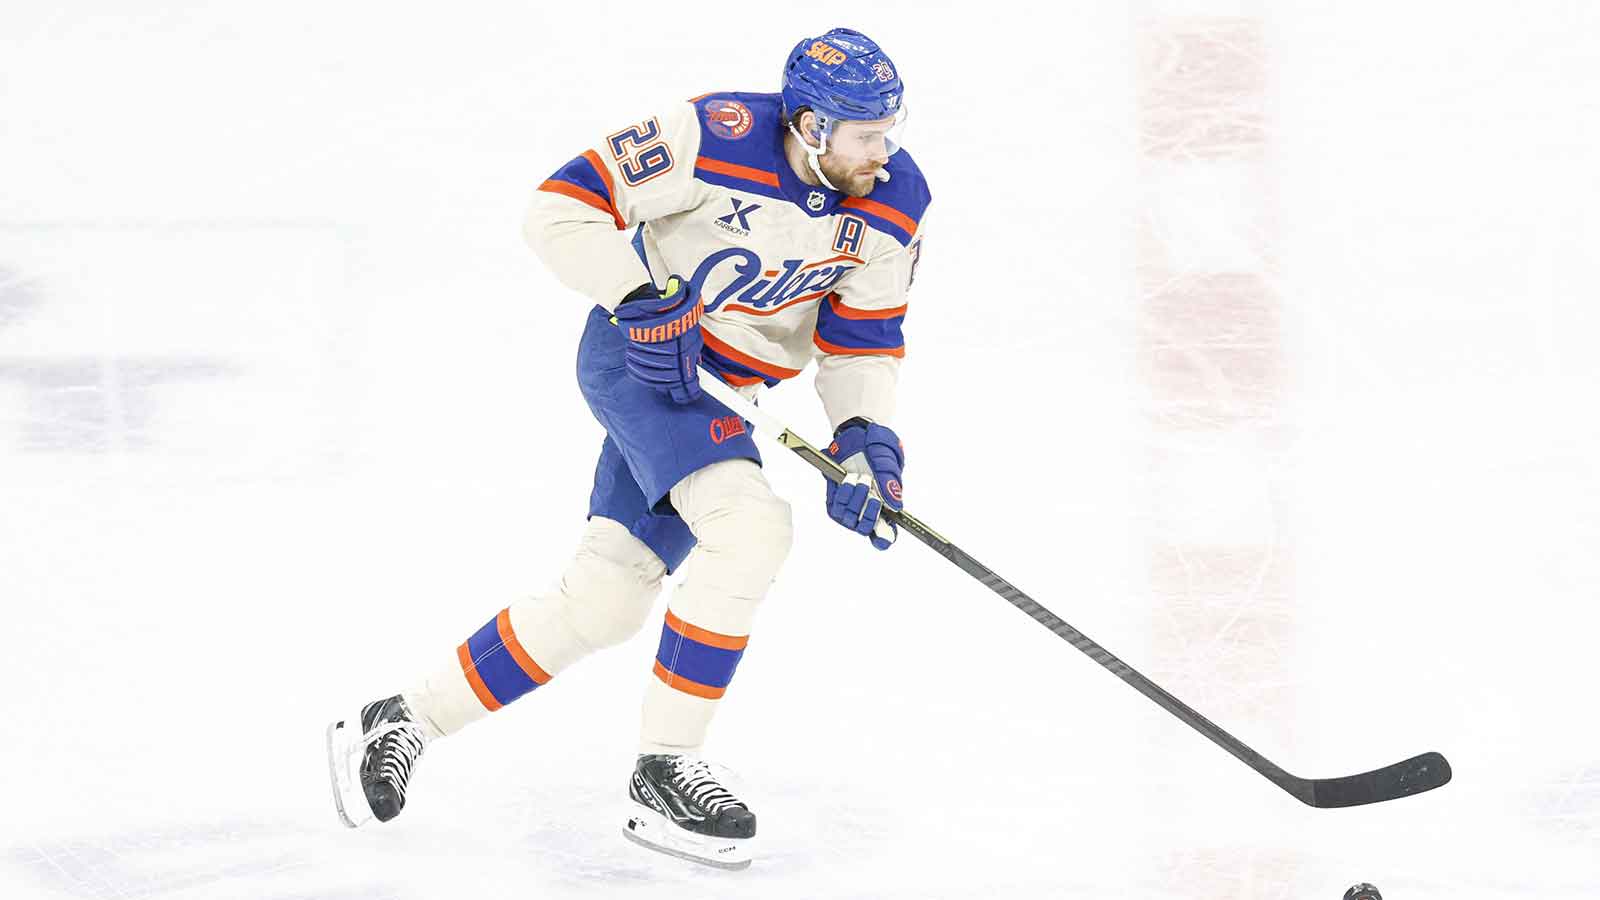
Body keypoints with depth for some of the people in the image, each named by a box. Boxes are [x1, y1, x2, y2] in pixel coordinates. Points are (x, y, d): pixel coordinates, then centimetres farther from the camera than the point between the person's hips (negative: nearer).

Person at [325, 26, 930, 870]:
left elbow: (862, 338, 2)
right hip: (641, 353, -6)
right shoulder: (717, 137, -24)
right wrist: (641, 296, -28)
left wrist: (867, 437, -13)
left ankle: (402, 722, 18)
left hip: (723, 391, 7)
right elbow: (561, 208, -19)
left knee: (603, 601, 3)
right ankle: (663, 771, -16)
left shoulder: (894, 204, -8)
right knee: (751, 526, -26)